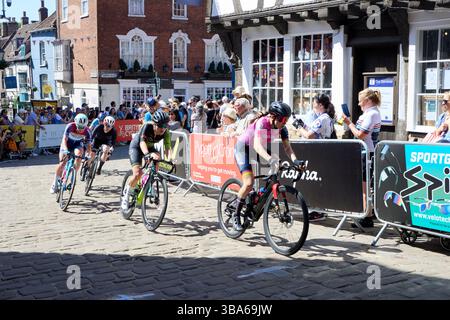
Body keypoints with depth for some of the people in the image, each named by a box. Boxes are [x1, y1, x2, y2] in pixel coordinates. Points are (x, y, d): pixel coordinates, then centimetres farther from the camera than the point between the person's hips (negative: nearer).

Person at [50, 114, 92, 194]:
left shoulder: (87, 131, -25)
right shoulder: (70, 126, -31)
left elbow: (88, 145, -19)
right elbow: (64, 139, -33)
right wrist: (65, 150, -49)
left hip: (78, 144, 1)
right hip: (67, 143, -1)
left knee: (79, 155, -31)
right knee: (62, 163, -14)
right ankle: (55, 183, 2)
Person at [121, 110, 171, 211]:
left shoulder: (166, 132, -23)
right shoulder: (147, 126, -34)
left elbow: (167, 147, -29)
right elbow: (142, 142, -45)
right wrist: (147, 154, -64)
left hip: (150, 148, 5)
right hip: (136, 147, -5)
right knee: (138, 174, -22)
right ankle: (126, 197, 0)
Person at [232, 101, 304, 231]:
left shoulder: (282, 128, -14)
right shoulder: (262, 123, -33)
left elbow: (287, 147, -18)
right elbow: (257, 145, -46)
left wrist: (294, 160, -39)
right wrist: (270, 159, -62)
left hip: (261, 150, 7)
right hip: (243, 148, -7)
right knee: (249, 183, -21)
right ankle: (236, 215, -4)